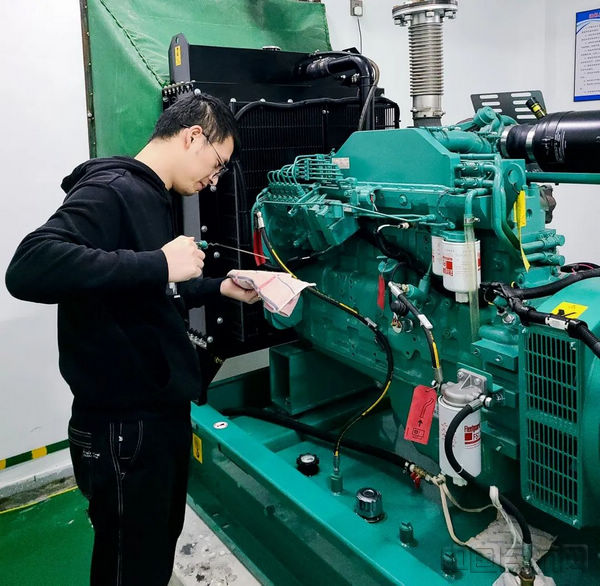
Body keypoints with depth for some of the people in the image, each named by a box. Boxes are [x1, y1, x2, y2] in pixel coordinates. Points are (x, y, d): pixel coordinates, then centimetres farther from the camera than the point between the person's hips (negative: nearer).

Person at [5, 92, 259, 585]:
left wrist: (220, 287, 14)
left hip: (162, 412, 10)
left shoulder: (151, 197, 13)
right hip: (124, 427, -9)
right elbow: (30, 269, -34)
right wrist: (159, 264, -32)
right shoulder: (111, 191, -18)